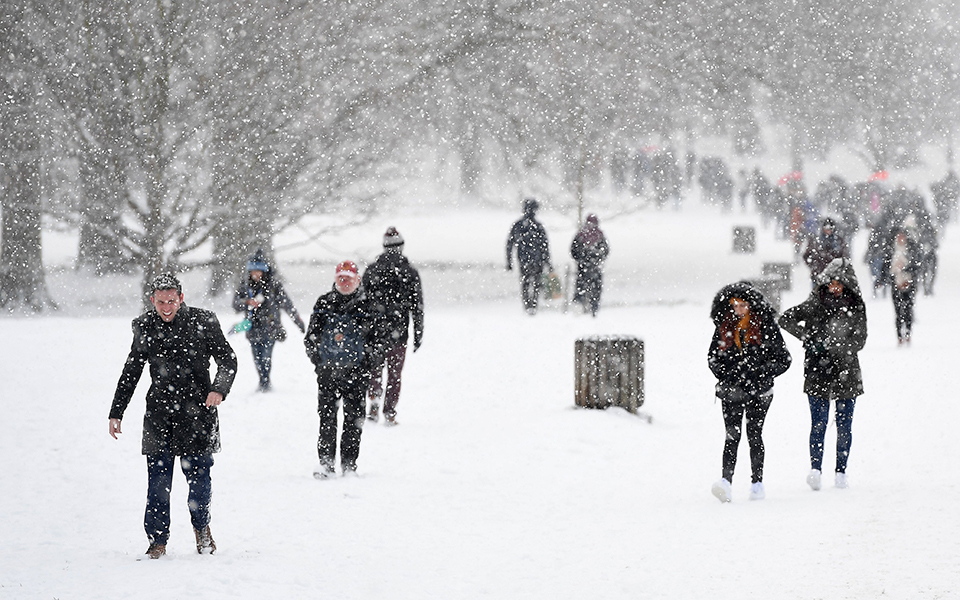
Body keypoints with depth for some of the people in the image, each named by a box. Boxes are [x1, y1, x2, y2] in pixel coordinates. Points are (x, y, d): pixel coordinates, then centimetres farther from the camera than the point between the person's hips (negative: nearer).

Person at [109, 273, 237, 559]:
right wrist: (116, 413, 13)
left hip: (196, 409, -2)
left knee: (198, 475, 1)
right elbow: (131, 372, 14)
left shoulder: (202, 322, -4)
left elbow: (228, 360, 3)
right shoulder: (145, 327, 4)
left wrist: (219, 389, -16)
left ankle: (201, 526, 27)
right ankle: (157, 540, 5)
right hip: (159, 412, 2)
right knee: (158, 479, -3)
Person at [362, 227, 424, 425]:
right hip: (398, 332, -1)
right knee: (394, 374, 8)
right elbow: (417, 306, -1)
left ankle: (374, 397, -7)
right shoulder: (410, 272, -2)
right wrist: (418, 333, 5)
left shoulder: (371, 270, 1)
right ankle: (389, 413, 7)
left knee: (374, 368, 17)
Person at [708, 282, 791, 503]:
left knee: (754, 433, 1)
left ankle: (757, 482, 12)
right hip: (731, 391, 2)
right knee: (732, 434, -9)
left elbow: (783, 359, -1)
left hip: (758, 391, -2)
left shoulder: (765, 325, -2)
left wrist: (760, 373, -12)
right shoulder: (724, 325, 7)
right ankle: (726, 481, -21)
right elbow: (713, 356, 17)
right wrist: (725, 376, 1)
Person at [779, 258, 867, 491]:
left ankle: (841, 471, 11)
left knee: (844, 425, 4)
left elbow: (859, 340, -1)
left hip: (846, 372, 2)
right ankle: (815, 467, -16)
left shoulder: (856, 306, 3)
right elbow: (786, 319, -1)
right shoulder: (815, 303, -1)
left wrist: (837, 346, -17)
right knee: (819, 423, -9)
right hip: (818, 371, -2)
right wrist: (810, 338, -9)